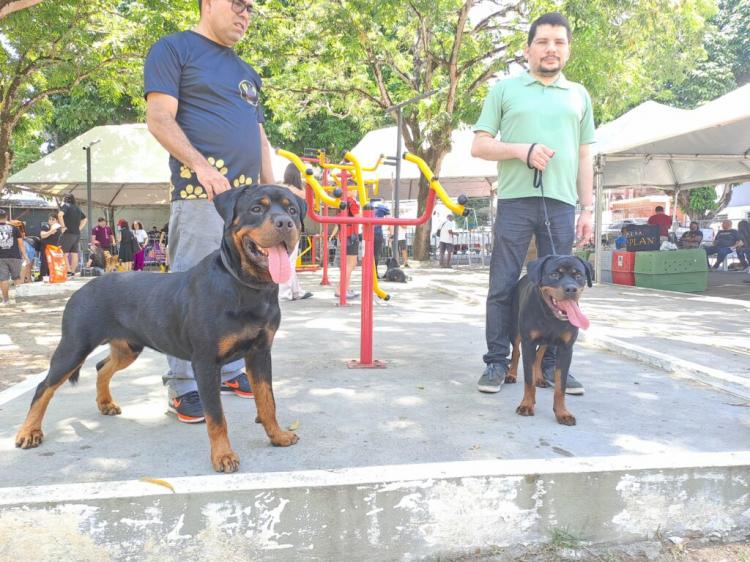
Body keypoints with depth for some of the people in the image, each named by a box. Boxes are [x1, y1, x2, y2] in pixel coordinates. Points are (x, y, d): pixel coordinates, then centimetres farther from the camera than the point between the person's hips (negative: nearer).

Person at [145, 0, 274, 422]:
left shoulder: (246, 72, 26)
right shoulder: (174, 49, 5)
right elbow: (160, 119, -6)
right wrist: (202, 166, -19)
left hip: (249, 197, 7)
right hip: (200, 194, -7)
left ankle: (230, 370, 19)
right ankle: (183, 387, 1)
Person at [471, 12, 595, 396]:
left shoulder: (579, 95, 18)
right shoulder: (504, 89, 9)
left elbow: (584, 158, 17)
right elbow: (479, 146, 4)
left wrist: (587, 209, 9)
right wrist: (522, 150, -13)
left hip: (561, 204, 3)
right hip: (515, 201, -2)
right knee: (503, 286, -1)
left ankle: (551, 364, 14)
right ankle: (496, 362, 8)